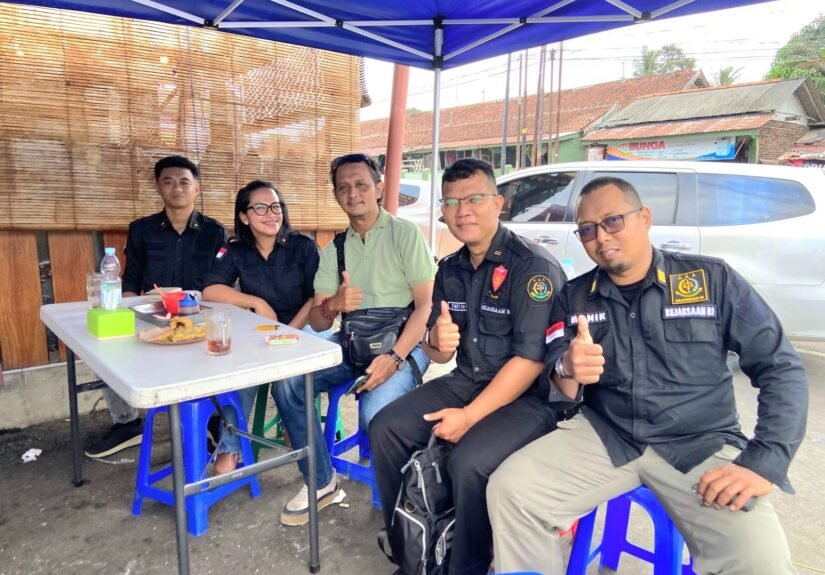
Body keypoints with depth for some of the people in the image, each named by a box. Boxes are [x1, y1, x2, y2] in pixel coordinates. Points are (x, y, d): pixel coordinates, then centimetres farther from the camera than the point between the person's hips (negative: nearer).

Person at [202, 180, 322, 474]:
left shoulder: (303, 246, -2)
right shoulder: (237, 252, 6)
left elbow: (317, 298, -8)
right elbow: (210, 290, -7)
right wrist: (257, 303, -16)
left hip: (302, 331, -2)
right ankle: (231, 445, -17)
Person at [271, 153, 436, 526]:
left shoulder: (404, 233, -3)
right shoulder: (333, 249, 12)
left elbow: (426, 305, -11)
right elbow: (317, 323, 7)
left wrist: (394, 358, -23)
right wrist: (332, 306, -17)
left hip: (402, 344, -5)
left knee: (375, 414, -31)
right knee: (286, 381, -17)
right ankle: (321, 481, 3)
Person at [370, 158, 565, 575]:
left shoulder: (534, 266, -17)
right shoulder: (450, 270, 5)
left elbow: (531, 359, -22)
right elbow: (439, 355, 10)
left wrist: (470, 416, -21)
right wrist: (437, 342, -15)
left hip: (529, 397, -7)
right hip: (465, 382, 7)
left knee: (469, 462, -30)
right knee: (386, 428, -3)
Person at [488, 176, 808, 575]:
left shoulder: (714, 279, -2)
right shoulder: (574, 298, 4)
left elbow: (782, 370, -1)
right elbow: (560, 392, 2)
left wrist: (763, 463, -13)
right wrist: (567, 371, -23)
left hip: (701, 445, -1)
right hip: (605, 437, 2)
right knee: (508, 490, -18)